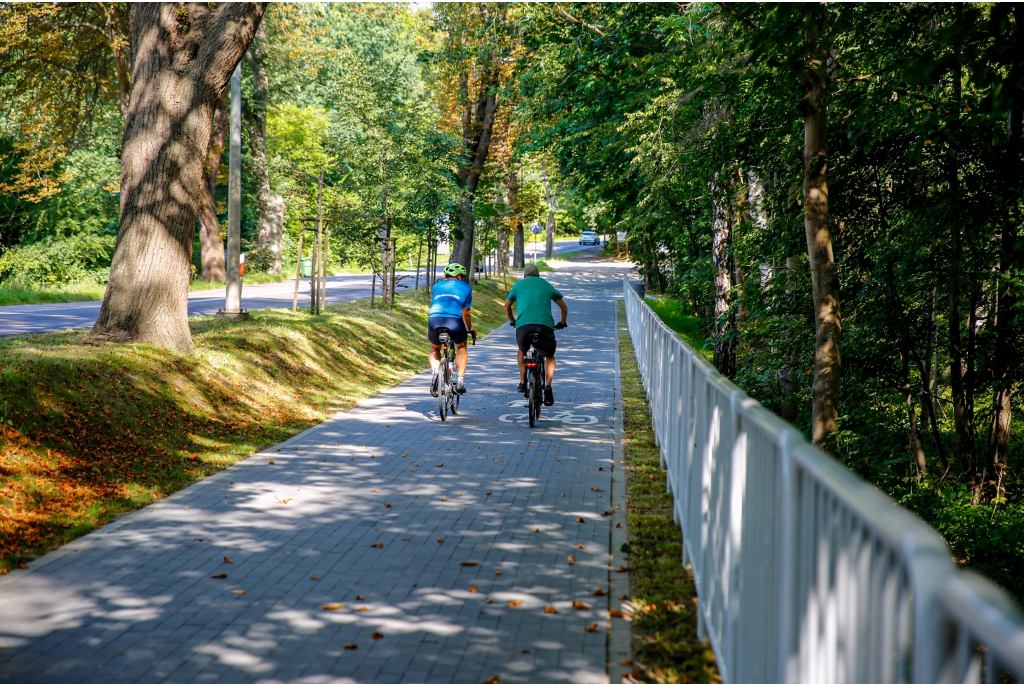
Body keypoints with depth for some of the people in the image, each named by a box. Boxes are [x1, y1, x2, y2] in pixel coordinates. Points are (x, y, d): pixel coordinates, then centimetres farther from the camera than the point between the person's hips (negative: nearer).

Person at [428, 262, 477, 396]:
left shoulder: (436, 286, 28)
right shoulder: (466, 287, 21)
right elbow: (466, 312, 17)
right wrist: (470, 328, 33)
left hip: (434, 320, 2)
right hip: (454, 320, -2)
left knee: (435, 349, 29)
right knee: (461, 347, 27)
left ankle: (435, 372, 0)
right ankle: (460, 380, 13)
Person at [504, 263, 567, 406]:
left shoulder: (519, 285, 23)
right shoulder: (547, 285, 24)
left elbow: (507, 306, 33)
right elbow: (564, 307, 30)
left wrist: (512, 321, 49)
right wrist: (562, 323, 46)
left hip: (523, 325, 0)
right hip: (545, 325, 0)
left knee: (522, 351, 31)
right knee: (549, 356, 20)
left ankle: (523, 383, 25)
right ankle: (548, 386, -1)